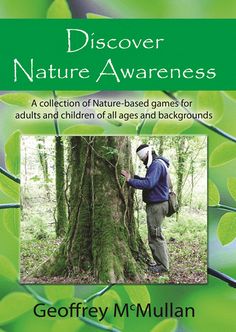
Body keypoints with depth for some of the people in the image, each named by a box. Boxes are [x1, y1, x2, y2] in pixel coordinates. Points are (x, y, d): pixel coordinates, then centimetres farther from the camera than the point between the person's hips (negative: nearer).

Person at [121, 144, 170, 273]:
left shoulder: (156, 165, -18)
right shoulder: (155, 164, 16)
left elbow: (148, 183, -28)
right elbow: (150, 180, 17)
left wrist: (130, 180, -24)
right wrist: (135, 177, 4)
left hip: (157, 205, -11)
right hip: (155, 204, 11)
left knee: (155, 235, -3)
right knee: (155, 235, 17)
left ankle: (163, 265, 5)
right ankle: (161, 262, 25)